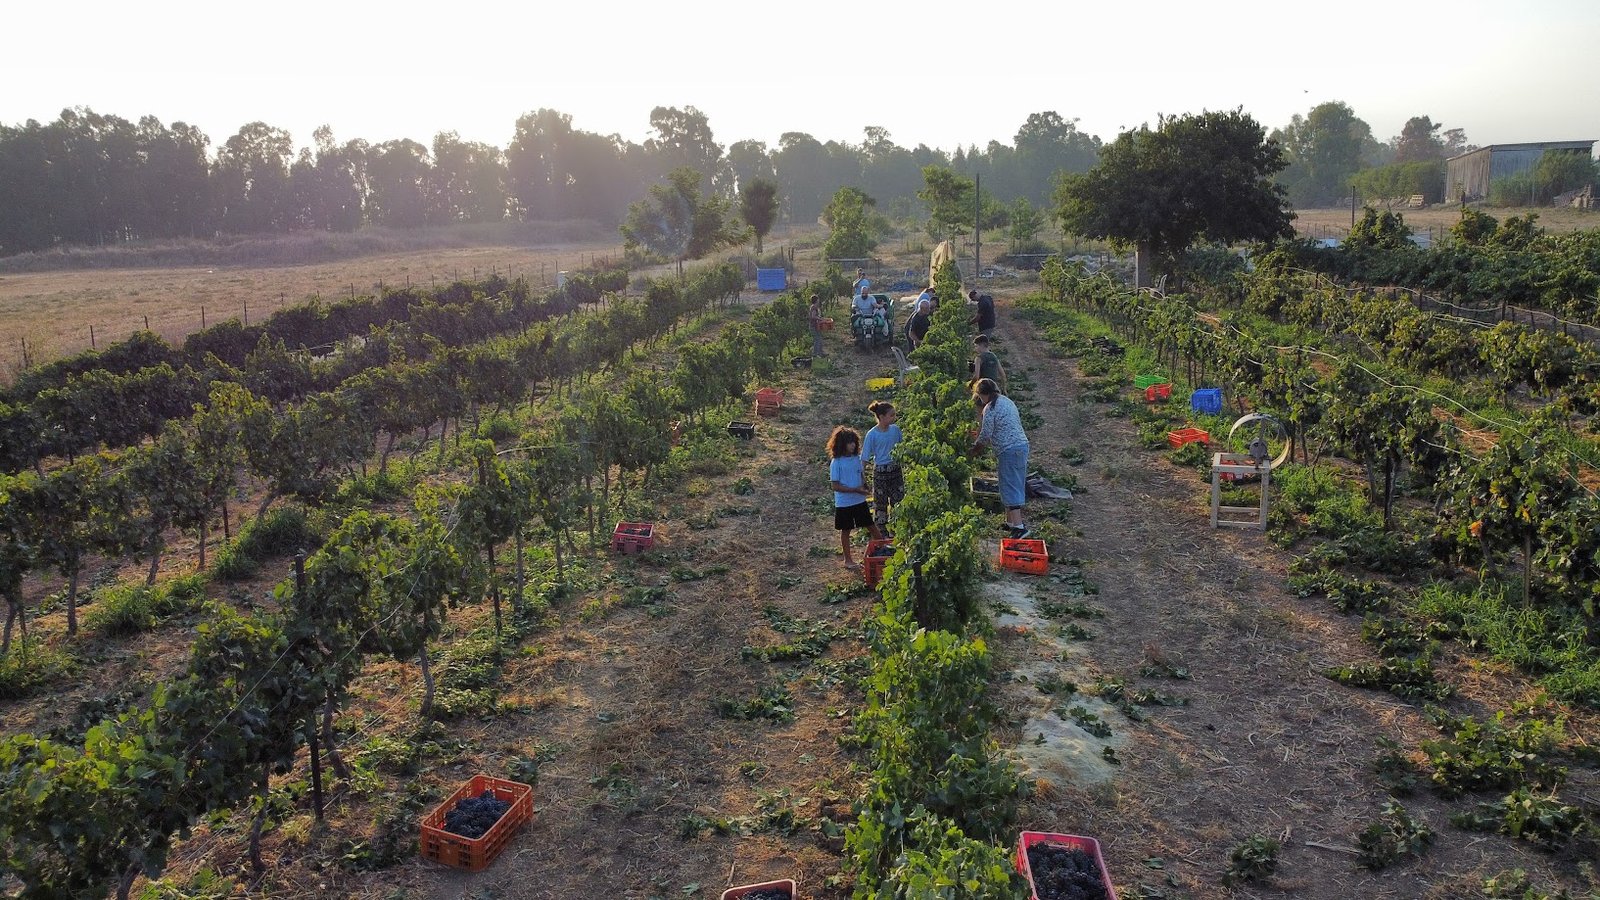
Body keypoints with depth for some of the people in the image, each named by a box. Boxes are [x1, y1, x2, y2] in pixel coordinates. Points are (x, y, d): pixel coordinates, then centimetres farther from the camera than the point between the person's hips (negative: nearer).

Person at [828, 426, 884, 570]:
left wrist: (863, 485, -9)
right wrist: (855, 490, -21)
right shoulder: (836, 463, -17)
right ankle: (848, 560, 22)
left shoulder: (857, 458, 0)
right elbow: (835, 486, -17)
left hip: (860, 501, 4)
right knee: (846, 530, 10)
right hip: (844, 503, -4)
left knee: (871, 525, 11)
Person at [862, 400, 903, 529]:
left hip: (896, 470, 4)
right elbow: (865, 458, -11)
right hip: (880, 472, -4)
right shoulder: (872, 434, -15)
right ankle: (881, 532, 20)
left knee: (898, 501, 9)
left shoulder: (895, 429, -4)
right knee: (880, 503, 7)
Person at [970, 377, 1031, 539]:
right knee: (1016, 485, 16)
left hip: (1009, 451, -9)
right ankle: (1010, 521, 25)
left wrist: (974, 448, 7)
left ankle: (1019, 527, -10)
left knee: (1010, 488, -6)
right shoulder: (1007, 401, 15)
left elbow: (985, 436, -10)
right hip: (1022, 445, 9)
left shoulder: (990, 408, -12)